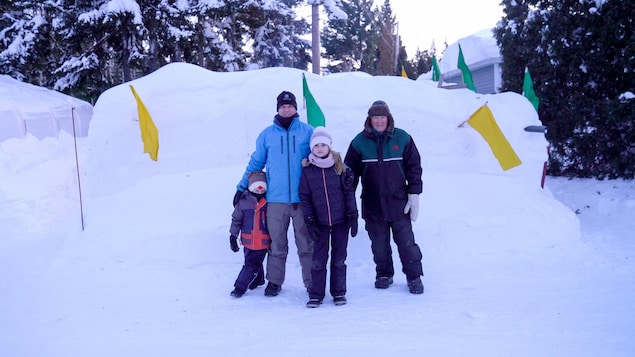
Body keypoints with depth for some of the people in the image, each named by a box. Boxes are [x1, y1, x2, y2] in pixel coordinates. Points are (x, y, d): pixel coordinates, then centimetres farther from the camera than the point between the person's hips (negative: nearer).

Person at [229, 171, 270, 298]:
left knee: (251, 265, -3)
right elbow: (236, 219, 6)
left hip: (263, 242, -2)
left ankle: (240, 287, 5)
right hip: (248, 241, 2)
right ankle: (258, 279, 43)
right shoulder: (243, 202, -3)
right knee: (255, 263, 19)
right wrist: (233, 236, 5)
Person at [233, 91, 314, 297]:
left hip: (303, 198, -1)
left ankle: (312, 282, 14)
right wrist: (242, 187, 12)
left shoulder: (307, 132, 4)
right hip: (276, 198, 1)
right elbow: (255, 163, 13)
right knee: (276, 243, 8)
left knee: (306, 243, 5)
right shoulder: (267, 134, 8)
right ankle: (274, 281, 21)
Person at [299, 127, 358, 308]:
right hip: (320, 222, 0)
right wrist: (309, 219, -4)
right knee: (319, 259, 2)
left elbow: (349, 192, 2)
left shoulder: (340, 167, 1)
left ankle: (339, 292, 20)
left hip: (340, 220, 0)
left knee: (339, 258, 8)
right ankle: (316, 294, 12)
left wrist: (353, 215, -3)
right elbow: (304, 196, 2)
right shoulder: (307, 170, 0)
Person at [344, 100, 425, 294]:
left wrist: (414, 195, -1)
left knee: (406, 242, 4)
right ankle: (384, 274, 28)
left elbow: (414, 167, 3)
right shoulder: (360, 142, 0)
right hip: (372, 205, 1)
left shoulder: (402, 138, -1)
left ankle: (414, 276, 17)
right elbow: (350, 173, 6)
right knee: (379, 244, 11)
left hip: (398, 202, -1)